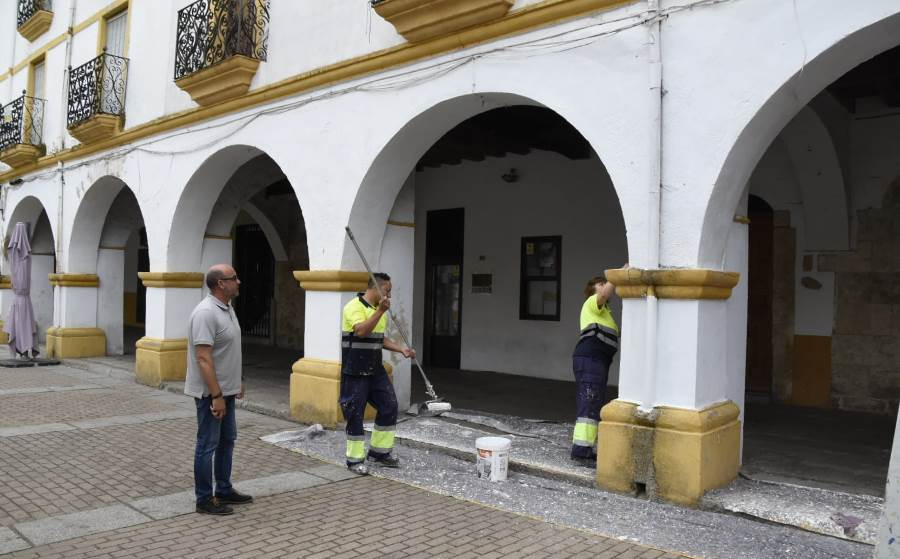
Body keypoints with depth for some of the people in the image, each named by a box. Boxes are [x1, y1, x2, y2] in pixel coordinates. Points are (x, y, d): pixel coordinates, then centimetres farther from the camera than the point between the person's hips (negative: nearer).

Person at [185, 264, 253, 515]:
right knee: (208, 445, 2)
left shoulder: (227, 308, 8)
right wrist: (215, 395, -26)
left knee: (227, 440, 18)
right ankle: (205, 500, 13)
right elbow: (203, 358, -25)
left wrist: (238, 380, 19)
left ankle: (224, 490, 30)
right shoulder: (206, 313, -22)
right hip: (211, 392, -10)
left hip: (226, 390, 10)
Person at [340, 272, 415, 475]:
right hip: (355, 371, -8)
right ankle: (355, 460, 12)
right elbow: (361, 331, -29)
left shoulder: (379, 310, 14)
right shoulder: (354, 307, -13)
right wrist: (380, 311, -31)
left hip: (375, 369, 8)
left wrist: (401, 349, 11)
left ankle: (379, 453, 21)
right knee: (355, 414, -1)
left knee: (389, 406, 7)